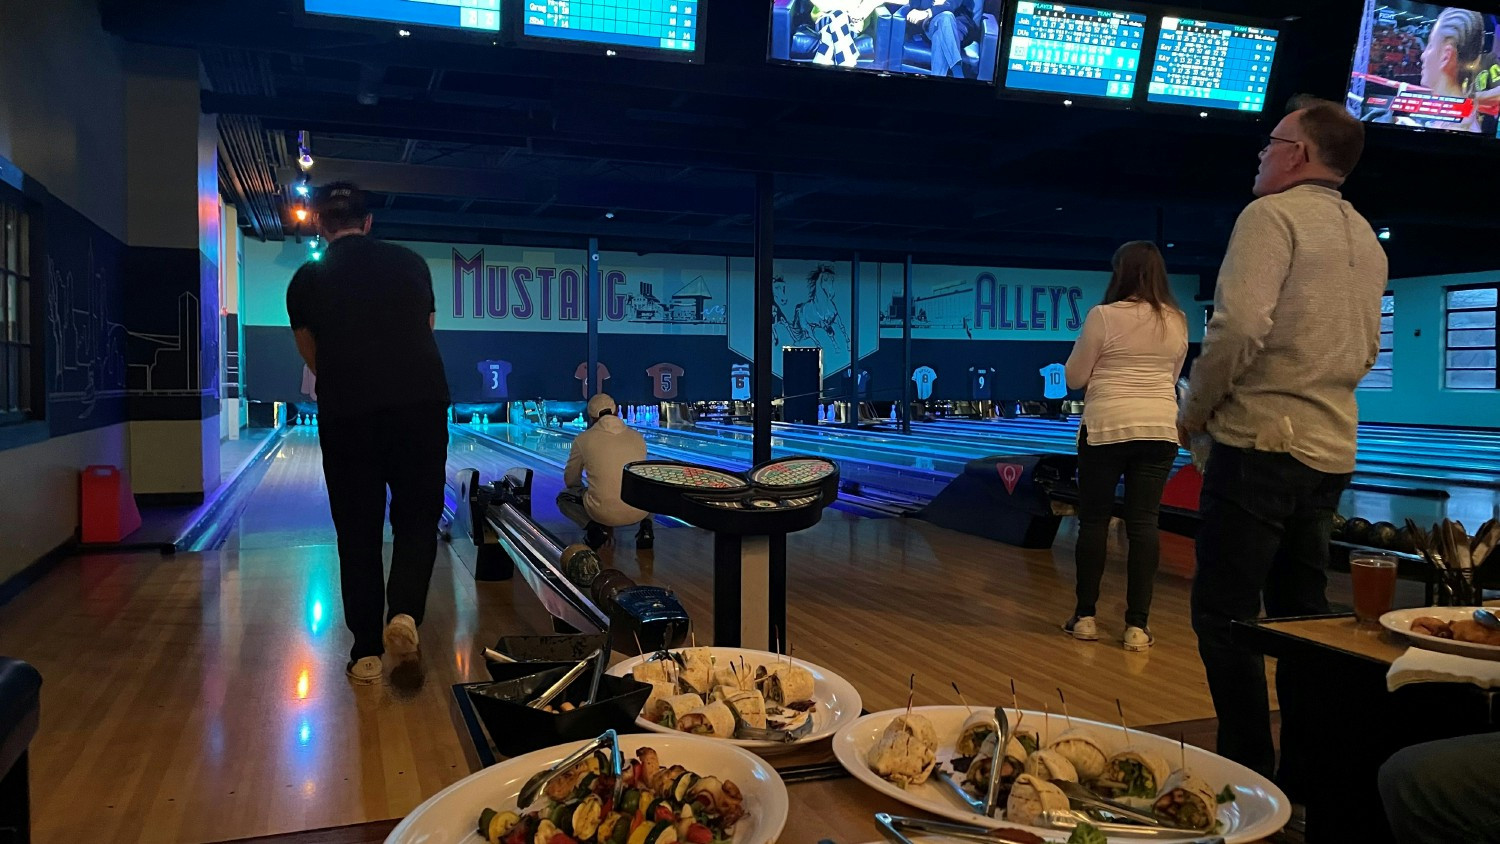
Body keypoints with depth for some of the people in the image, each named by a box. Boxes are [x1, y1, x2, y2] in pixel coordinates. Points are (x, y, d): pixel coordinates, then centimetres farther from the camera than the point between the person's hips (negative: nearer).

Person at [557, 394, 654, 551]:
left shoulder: (583, 439, 1)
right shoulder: (637, 437, 8)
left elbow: (570, 481, 12)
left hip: (602, 513, -2)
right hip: (638, 512, 2)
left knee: (563, 498, 27)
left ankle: (595, 528, 2)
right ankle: (645, 526, 10)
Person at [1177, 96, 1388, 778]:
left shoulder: (1272, 215, -9)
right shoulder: (1366, 240, 17)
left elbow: (1239, 327, -21)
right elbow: (1365, 351, 22)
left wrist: (1194, 411, -9)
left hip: (1259, 442, -9)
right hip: (1331, 450, 9)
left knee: (1225, 616, -1)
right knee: (1302, 614, 15)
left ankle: (1250, 773, 4)